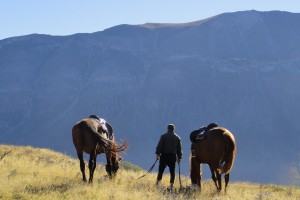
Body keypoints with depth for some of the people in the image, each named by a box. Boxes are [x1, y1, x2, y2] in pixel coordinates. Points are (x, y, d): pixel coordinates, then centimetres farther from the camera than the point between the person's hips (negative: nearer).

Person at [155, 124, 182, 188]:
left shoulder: (164, 136, 0)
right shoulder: (177, 138, 10)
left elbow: (160, 146, -6)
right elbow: (179, 149, 12)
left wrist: (157, 154, -5)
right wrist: (179, 157, 16)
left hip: (164, 155, -2)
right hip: (173, 156, 2)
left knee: (161, 170, 4)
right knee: (172, 171, 5)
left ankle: (157, 182, -2)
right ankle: (171, 184, -1)